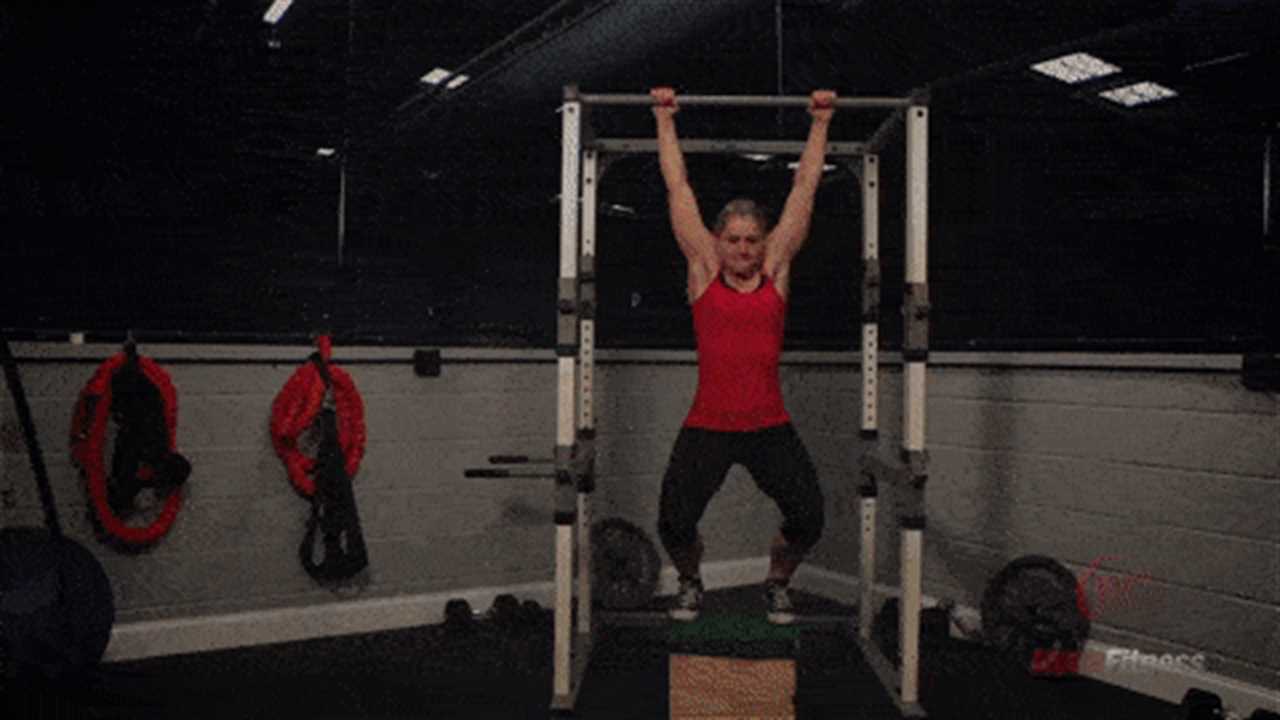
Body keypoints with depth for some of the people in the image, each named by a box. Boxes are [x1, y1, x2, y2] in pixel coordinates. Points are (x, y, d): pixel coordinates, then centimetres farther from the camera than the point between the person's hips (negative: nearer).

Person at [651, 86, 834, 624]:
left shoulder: (777, 268, 6)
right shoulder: (703, 269, 4)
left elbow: (804, 188, 10)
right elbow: (678, 188, 8)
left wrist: (820, 122, 14)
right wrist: (665, 119, 13)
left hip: (769, 427, 1)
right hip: (707, 425, -1)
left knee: (808, 518, -12)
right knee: (674, 523, -14)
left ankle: (777, 583, 22)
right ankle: (690, 583, 23)